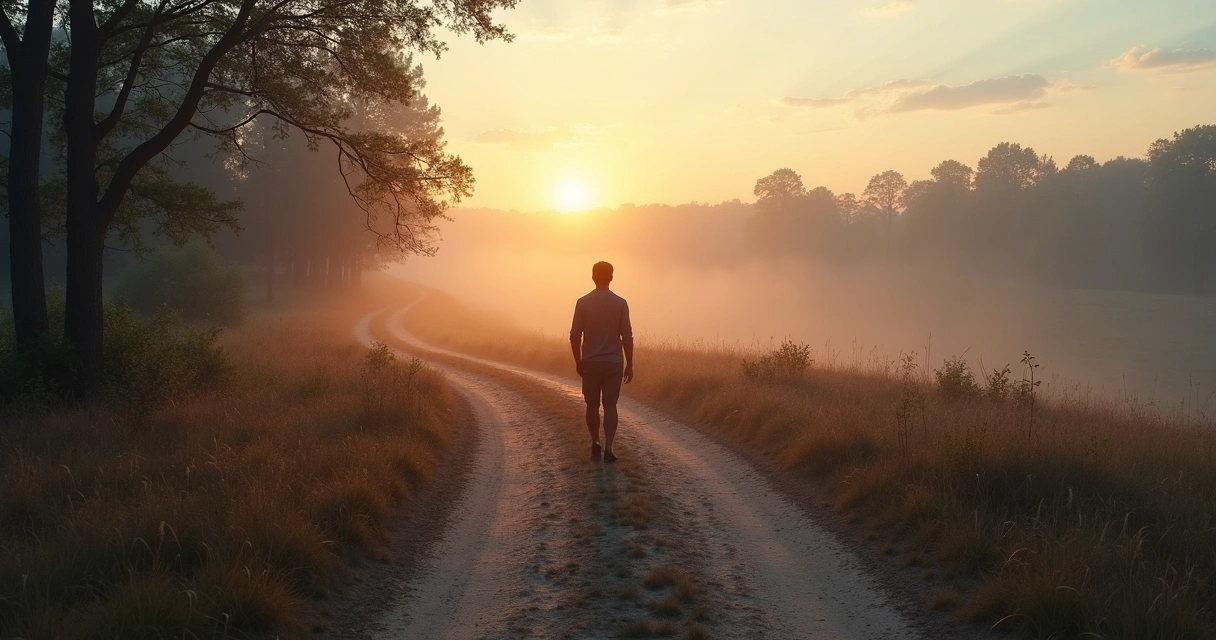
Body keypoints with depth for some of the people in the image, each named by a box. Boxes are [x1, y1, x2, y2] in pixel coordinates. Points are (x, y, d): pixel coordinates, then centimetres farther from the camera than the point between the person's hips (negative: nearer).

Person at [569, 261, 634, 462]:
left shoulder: (583, 302, -3)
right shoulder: (620, 303, -4)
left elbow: (575, 336, -3)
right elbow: (627, 337, -5)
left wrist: (578, 361, 9)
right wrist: (629, 364, 2)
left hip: (590, 362, 1)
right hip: (613, 362, 0)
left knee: (592, 405, 14)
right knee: (610, 405, 2)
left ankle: (595, 445, 22)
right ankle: (608, 448, -8)